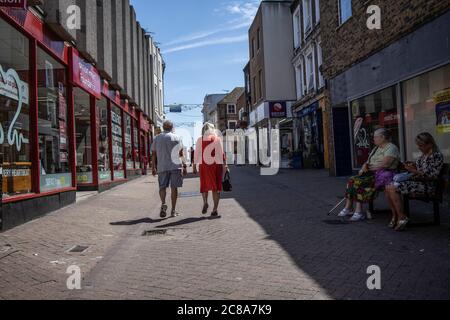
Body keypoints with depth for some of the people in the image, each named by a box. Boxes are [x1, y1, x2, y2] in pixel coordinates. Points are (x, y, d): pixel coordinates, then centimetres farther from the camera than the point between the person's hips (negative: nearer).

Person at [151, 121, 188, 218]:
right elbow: (181, 154, -2)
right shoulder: (177, 138, 2)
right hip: (175, 166, -1)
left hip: (162, 167, 2)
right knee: (174, 188, 3)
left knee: (162, 186, 9)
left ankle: (163, 203, -16)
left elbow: (153, 154, 8)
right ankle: (173, 210, 6)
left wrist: (153, 168, 13)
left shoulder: (157, 138, 10)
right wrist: (184, 166, 2)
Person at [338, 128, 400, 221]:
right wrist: (364, 167, -2)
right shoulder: (376, 148, 23)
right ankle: (348, 208, -12)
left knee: (359, 182, -28)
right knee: (352, 180, -11)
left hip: (384, 174, -9)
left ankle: (359, 212, -25)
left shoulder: (391, 148, -7)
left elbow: (384, 164, -19)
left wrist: (370, 167, -10)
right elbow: (368, 162, 19)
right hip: (373, 173, 9)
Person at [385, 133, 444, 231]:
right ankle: (395, 216, -4)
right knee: (389, 187, -8)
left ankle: (402, 218, -16)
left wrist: (414, 170, -20)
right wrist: (413, 166, 3)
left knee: (393, 188, -24)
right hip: (417, 181, 9)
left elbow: (431, 175, -18)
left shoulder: (437, 156, -11)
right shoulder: (424, 155, 15)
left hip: (427, 185, -9)